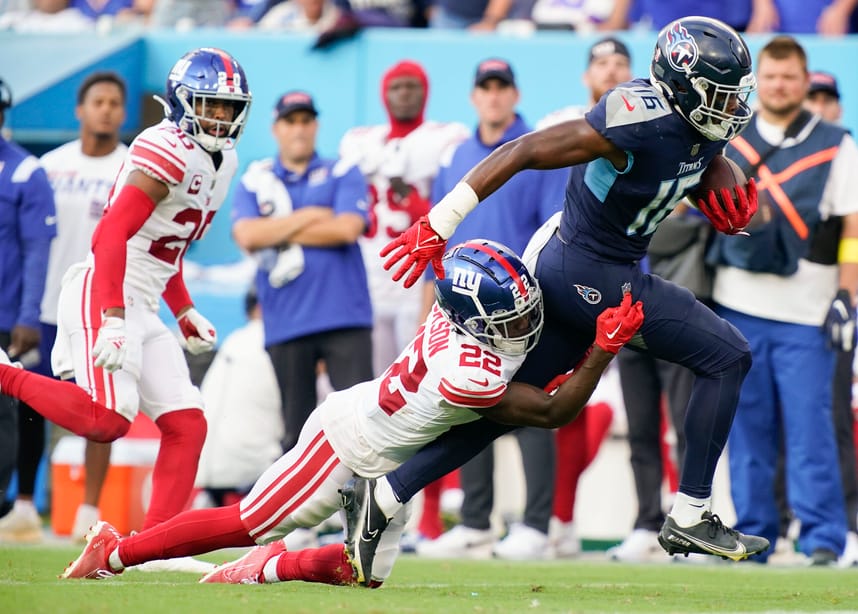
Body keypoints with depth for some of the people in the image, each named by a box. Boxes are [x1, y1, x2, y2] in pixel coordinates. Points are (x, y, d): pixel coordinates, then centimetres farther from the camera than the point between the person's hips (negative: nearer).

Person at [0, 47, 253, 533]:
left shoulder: (222, 161, 15)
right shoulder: (169, 152, -15)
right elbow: (111, 235, -23)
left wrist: (185, 312, 20)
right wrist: (112, 318, -30)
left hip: (142, 307, 10)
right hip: (103, 294, -10)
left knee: (186, 425, 1)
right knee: (107, 418, -23)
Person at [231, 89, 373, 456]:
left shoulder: (342, 174, 8)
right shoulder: (254, 182, 12)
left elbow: (347, 229, -9)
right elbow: (246, 236, -6)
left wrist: (278, 233, -3)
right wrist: (308, 217, -5)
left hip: (345, 316, -2)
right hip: (286, 325, 2)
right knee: (296, 426, 8)